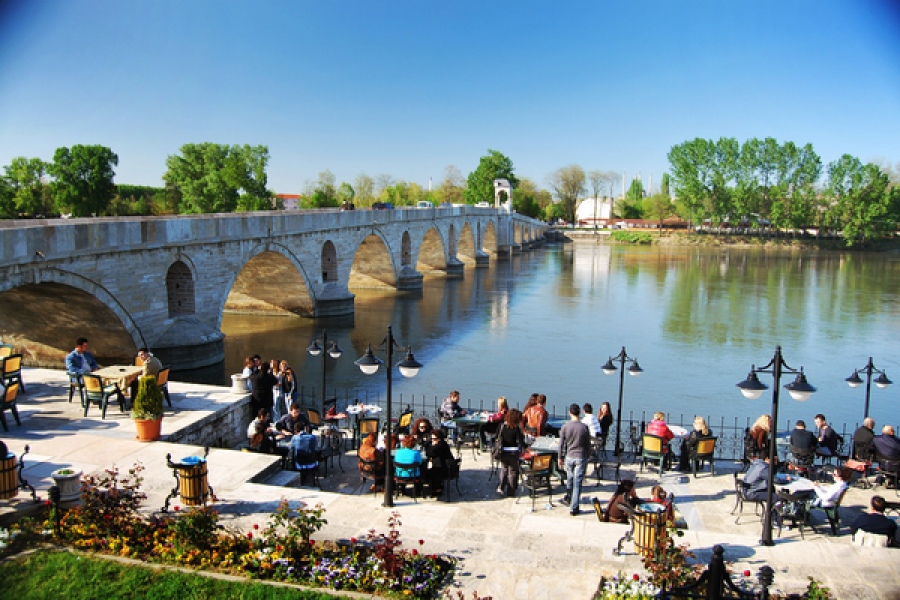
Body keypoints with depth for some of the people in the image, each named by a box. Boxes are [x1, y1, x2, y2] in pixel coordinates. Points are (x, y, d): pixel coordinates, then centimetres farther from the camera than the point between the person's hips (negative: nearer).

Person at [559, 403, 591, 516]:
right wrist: (587, 457, 17)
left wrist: (560, 458, 11)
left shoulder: (565, 426, -6)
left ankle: (567, 499, 40)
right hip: (581, 458, -2)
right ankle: (573, 508, 4)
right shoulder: (584, 427, -8)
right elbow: (588, 444, 1)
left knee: (570, 478, 22)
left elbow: (561, 444, -1)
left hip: (569, 457, 2)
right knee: (577, 483, 2)